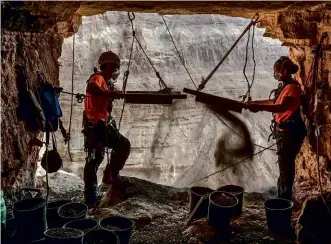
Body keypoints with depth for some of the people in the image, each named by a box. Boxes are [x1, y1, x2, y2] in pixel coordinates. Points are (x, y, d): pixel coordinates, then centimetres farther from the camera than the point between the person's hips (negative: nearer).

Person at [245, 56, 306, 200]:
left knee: (285, 166, -4)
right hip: (284, 131, 10)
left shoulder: (292, 88, -19)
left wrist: (259, 107, -45)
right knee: (285, 164, 18)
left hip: (291, 132, -10)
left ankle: (285, 199, 6)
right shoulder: (285, 86, 12)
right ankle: (283, 196, 31)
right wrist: (255, 102, 21)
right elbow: (274, 101, 27)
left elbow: (282, 107, -35)